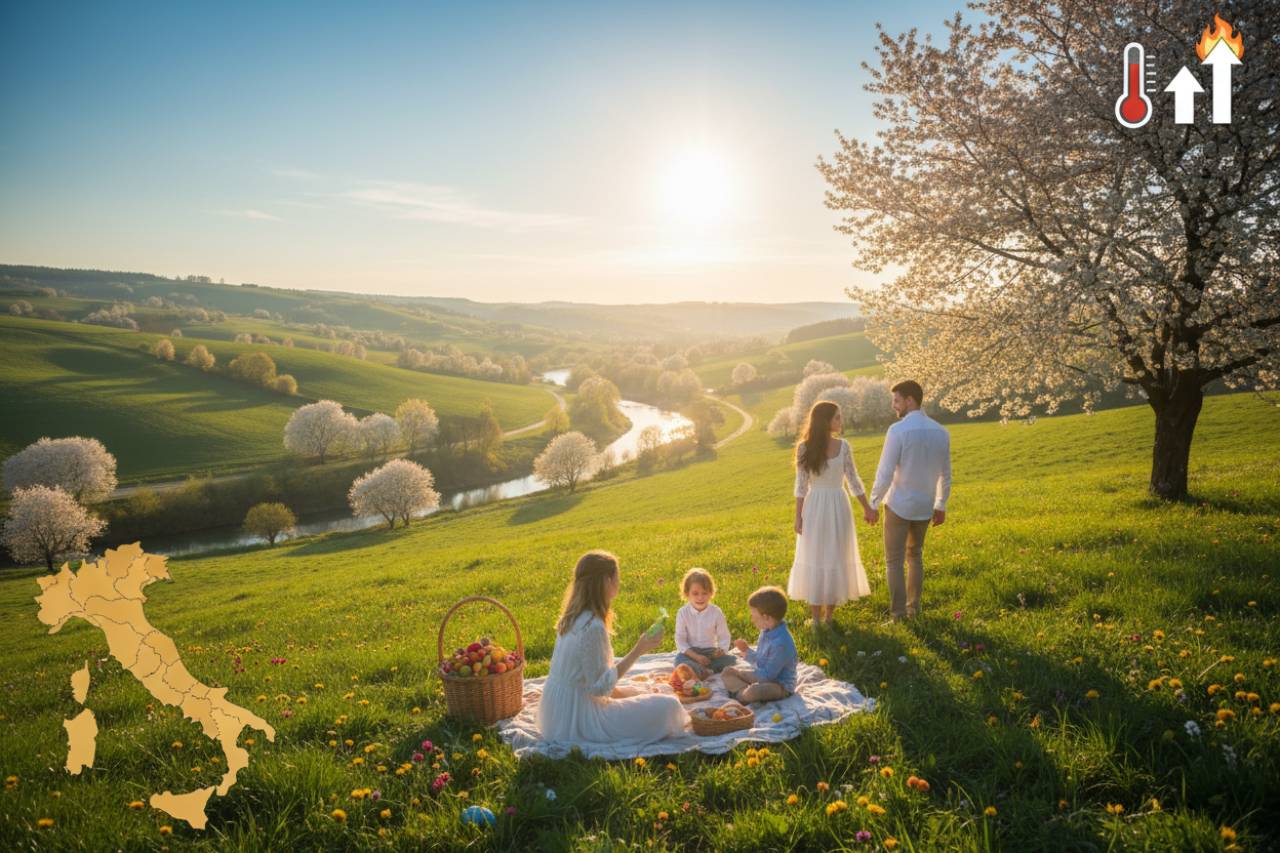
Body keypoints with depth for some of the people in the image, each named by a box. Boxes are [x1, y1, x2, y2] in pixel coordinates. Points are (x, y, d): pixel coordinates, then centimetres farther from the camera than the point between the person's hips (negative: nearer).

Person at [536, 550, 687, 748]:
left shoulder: (572, 617, 3)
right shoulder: (593, 627, -25)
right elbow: (600, 686, -22)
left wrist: (615, 690, 7)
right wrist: (639, 650, -20)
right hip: (577, 718, -9)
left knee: (637, 694, 28)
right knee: (668, 706, -9)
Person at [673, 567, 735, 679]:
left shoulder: (717, 612, -5)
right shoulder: (682, 613, -9)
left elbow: (724, 637, 1)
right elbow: (680, 640, -9)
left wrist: (721, 650, -22)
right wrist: (696, 656, -21)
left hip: (710, 652, 2)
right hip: (690, 652, -2)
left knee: (731, 660, -24)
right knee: (680, 661, -35)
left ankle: (700, 670, -27)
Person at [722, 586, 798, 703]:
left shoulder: (781, 643, -30)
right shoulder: (766, 632, 1)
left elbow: (768, 675, -25)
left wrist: (742, 672, -16)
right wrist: (747, 651, -2)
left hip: (780, 686, -10)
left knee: (752, 692, -38)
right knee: (727, 673, 7)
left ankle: (740, 695, -8)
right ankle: (744, 691, -15)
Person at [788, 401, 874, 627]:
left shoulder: (843, 446, -3)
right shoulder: (805, 448, -9)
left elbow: (853, 480, 5)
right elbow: (801, 485, -4)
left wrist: (867, 508, 9)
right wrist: (798, 516, -4)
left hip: (838, 508, 2)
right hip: (814, 508, -2)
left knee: (836, 560, 8)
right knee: (815, 560, 7)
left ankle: (828, 615, 20)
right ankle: (816, 616, 18)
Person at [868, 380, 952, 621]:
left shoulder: (898, 430, -19)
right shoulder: (941, 432, 1)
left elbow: (885, 473, -19)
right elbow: (946, 475, 8)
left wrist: (872, 504, -8)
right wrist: (941, 506, 19)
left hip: (898, 505, -6)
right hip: (925, 506, 6)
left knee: (894, 560, 6)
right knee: (915, 555, 23)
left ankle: (898, 613, 7)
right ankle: (913, 607, 28)